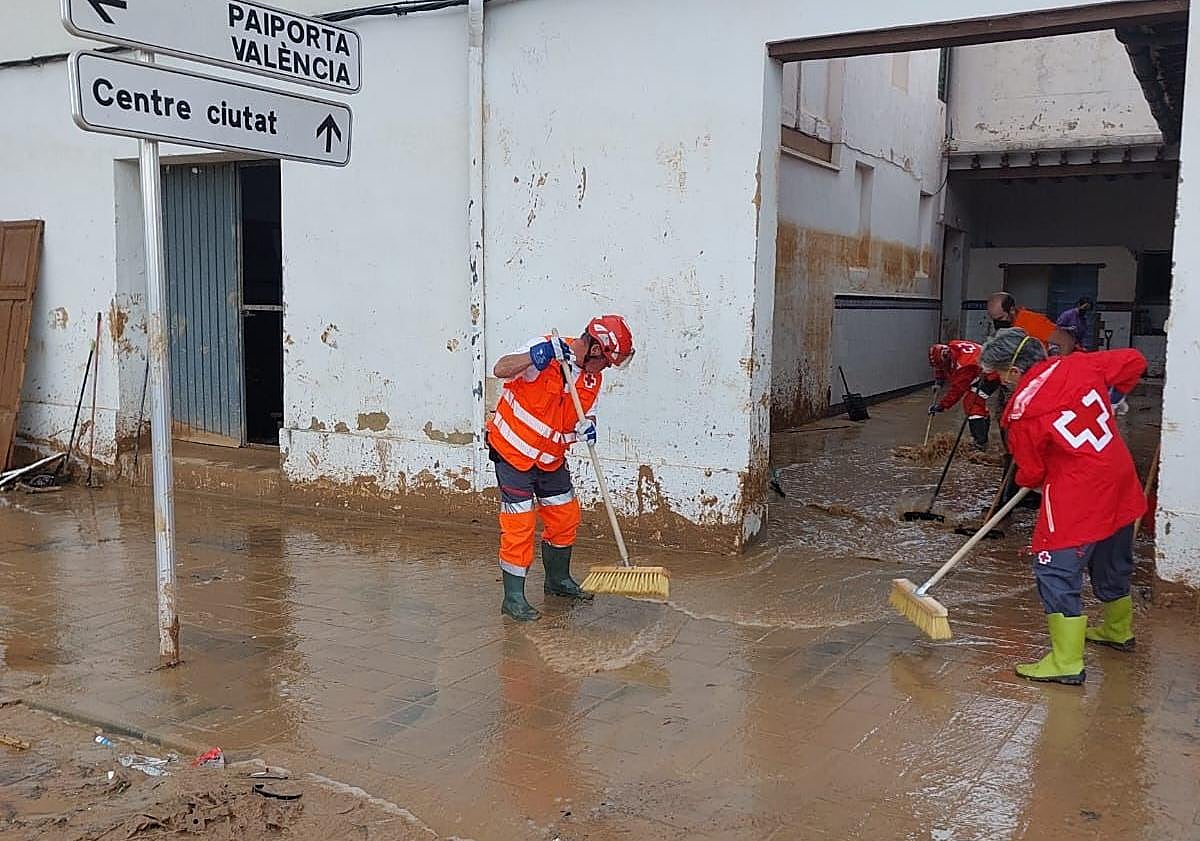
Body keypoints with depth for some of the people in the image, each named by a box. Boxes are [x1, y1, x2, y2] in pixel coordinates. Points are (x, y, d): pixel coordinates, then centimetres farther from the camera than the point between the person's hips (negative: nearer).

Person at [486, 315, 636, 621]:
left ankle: (558, 580, 36)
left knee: (565, 518, 15)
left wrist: (586, 426, -13)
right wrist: (535, 356, -46)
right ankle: (513, 597, 6)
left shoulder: (593, 379, 1)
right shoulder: (545, 349, -20)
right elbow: (500, 370, -31)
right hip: (513, 451, -7)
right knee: (520, 525, -6)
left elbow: (584, 415, 11)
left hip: (551, 458, 8)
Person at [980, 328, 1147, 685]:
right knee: (1113, 564, 26)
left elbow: (1031, 474, -5)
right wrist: (1112, 396, 21)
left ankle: (1067, 662, -1)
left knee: (1057, 571, -3)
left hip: (1078, 498, -8)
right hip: (1120, 486, 8)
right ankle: (1118, 631, 47)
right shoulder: (1078, 365, -2)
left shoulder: (1023, 410, -17)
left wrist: (1026, 480, 18)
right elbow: (1134, 361, 8)